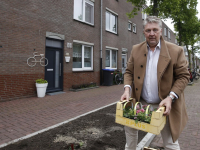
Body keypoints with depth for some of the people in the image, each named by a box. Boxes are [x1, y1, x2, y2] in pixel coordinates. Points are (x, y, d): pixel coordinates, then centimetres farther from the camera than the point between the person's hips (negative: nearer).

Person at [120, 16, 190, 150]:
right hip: (140, 102, 3)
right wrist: (127, 89, -9)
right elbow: (129, 72, 8)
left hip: (164, 105, -3)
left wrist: (170, 97, -19)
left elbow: (183, 76, -6)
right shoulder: (136, 49, 4)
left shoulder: (176, 51, -7)